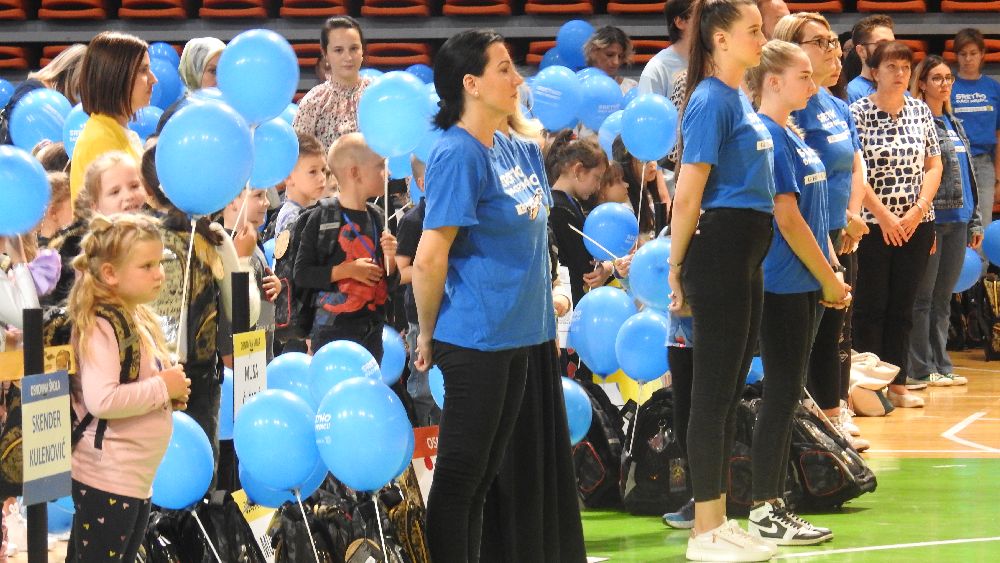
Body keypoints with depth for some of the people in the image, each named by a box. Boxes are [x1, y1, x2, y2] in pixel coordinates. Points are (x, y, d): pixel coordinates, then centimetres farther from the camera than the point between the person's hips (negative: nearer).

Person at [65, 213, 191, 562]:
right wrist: (162, 388, -18)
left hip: (138, 479, 10)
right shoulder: (102, 325, -17)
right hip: (107, 480, -10)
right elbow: (101, 400, -30)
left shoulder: (139, 319, 13)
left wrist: (173, 391, 5)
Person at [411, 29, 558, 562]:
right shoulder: (457, 155, -16)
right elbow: (429, 259, -18)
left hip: (513, 338, 8)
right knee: (459, 477, -2)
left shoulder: (512, 150, 10)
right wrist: (428, 336, -8)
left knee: (481, 477, 14)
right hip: (475, 339, -8)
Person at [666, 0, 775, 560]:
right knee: (714, 392, -4)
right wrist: (677, 268, -10)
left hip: (746, 257, 9)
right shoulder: (712, 100, -13)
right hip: (720, 252, -9)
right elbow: (688, 195, -15)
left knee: (730, 392, 13)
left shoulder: (740, 99, 15)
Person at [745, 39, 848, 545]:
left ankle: (773, 503, 16)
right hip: (783, 285, -9)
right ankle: (764, 512, -2)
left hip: (803, 285, 9)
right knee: (782, 393, -6)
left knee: (787, 394, 11)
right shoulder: (767, 138, -15)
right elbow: (788, 220, -18)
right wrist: (829, 280, -12)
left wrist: (831, 273, 11)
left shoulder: (791, 137, 15)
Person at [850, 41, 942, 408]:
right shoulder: (859, 113, -6)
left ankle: (898, 384, 13)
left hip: (916, 225, 4)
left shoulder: (921, 111, 8)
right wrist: (884, 216, -14)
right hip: (873, 225, -4)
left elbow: (933, 166, 8)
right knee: (871, 307, -1)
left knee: (903, 307, 8)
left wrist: (918, 210, -5)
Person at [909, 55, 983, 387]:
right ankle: (922, 368, 1)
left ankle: (941, 365, 16)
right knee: (923, 297, -2)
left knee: (943, 298, 11)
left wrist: (975, 222, 15)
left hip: (957, 222, 8)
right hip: (932, 220, -7)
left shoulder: (954, 124, 17)